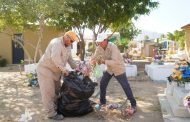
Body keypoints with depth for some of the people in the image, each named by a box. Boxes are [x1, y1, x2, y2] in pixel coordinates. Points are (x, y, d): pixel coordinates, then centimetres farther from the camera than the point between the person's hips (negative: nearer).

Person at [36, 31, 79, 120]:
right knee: (48, 92, -4)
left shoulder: (67, 46, 6)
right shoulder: (56, 43, -24)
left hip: (55, 71, 10)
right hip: (45, 69, -10)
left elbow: (70, 58, 14)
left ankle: (56, 108, 28)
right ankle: (51, 113, 3)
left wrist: (76, 68, 6)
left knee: (57, 90, 15)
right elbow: (55, 57, -40)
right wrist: (63, 69, -37)